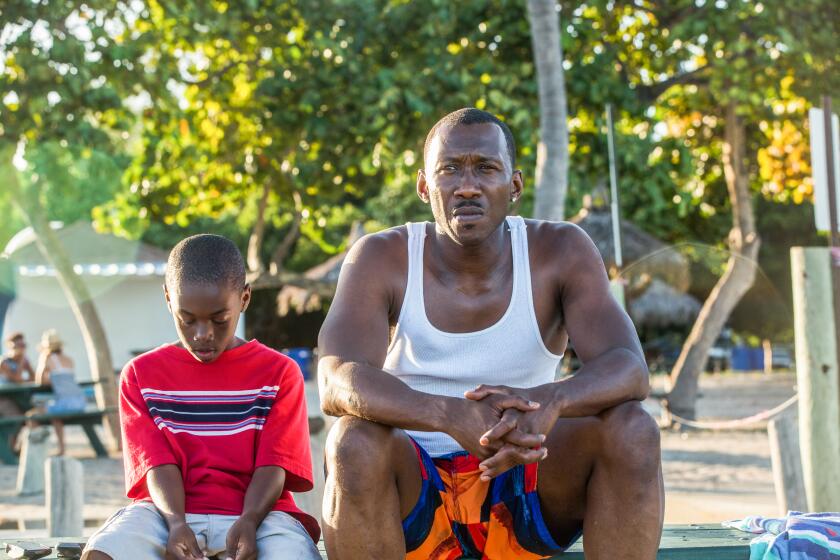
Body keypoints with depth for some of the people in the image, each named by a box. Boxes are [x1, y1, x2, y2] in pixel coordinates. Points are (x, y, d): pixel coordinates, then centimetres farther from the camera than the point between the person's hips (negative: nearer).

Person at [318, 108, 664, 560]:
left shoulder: (561, 252, -5)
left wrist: (550, 400, -43)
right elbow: (336, 382, -25)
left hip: (524, 480, 2)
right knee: (354, 440, -33)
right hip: (413, 488, -1)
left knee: (632, 428, -24)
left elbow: (629, 369, -19)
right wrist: (452, 416, -45)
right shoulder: (382, 259, -9)